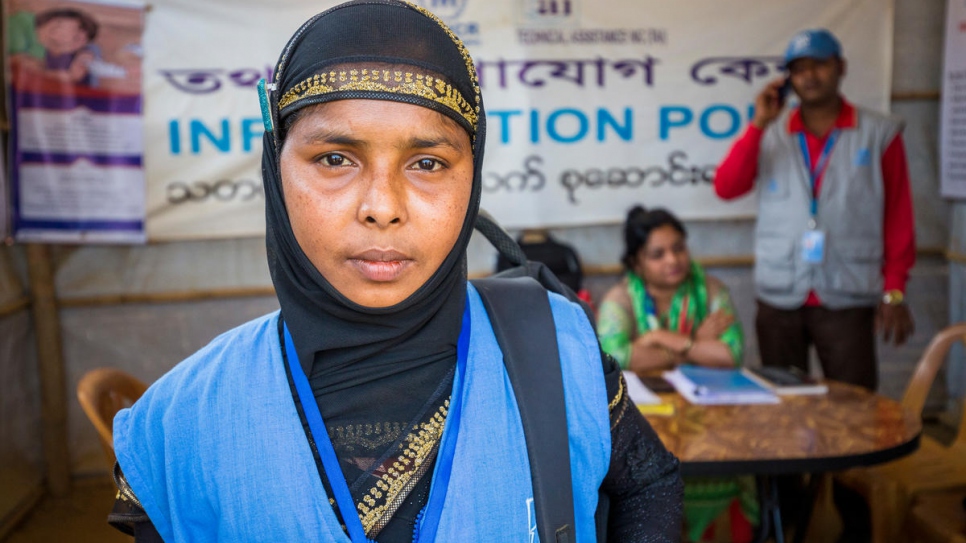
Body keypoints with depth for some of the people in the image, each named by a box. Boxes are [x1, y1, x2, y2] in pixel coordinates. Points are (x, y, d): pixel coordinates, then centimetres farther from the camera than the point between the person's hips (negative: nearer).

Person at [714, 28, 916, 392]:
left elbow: (899, 219, 2)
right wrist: (759, 124, -9)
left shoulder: (878, 135, 2)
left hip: (847, 299, -2)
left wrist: (894, 290, -1)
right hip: (778, 298, 2)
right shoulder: (769, 135, 8)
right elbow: (725, 188, -4)